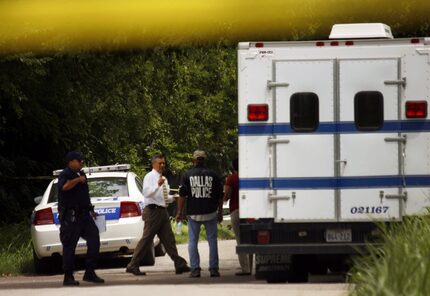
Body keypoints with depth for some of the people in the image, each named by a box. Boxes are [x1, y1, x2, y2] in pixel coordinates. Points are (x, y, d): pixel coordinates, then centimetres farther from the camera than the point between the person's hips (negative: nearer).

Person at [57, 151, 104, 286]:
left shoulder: (81, 174, 19)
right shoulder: (65, 175, -8)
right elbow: (64, 186, -32)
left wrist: (90, 209, 29)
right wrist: (78, 180, -25)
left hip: (84, 214, 8)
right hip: (70, 216, -8)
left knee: (94, 240, 0)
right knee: (69, 246, -4)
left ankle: (89, 273, 6)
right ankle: (68, 277, 0)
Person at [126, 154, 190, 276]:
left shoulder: (164, 179, 19)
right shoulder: (149, 177, -6)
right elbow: (146, 193, -21)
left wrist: (173, 198, 5)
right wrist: (158, 185, -34)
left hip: (163, 210, 8)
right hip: (153, 210, -8)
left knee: (168, 239, 7)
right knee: (147, 238, -7)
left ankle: (179, 265, 6)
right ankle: (133, 266, -3)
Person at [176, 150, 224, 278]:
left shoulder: (187, 175, -1)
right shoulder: (212, 175, 4)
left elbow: (182, 195, -3)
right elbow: (220, 196, 7)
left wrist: (179, 212, 2)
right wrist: (220, 212, 17)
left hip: (193, 213, -1)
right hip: (210, 214, 1)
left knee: (193, 241, 5)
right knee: (212, 240, 7)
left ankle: (195, 268, -2)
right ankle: (213, 268, 3)